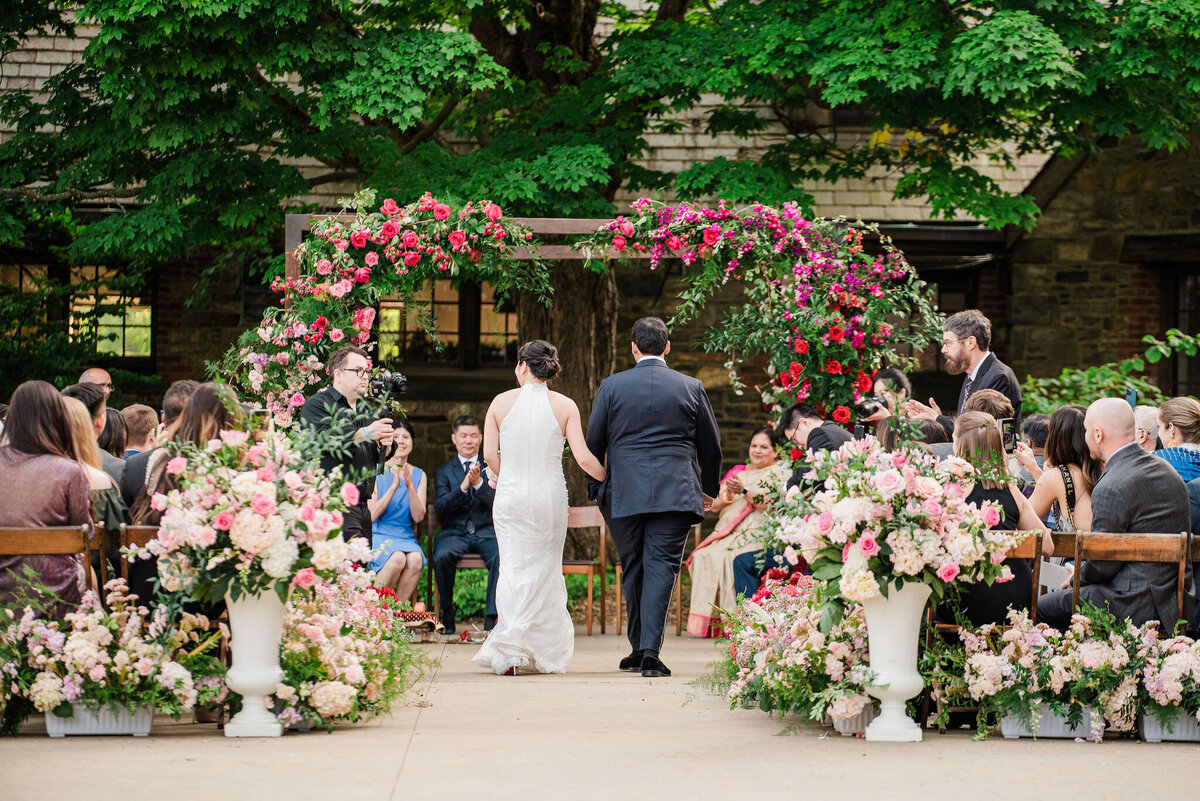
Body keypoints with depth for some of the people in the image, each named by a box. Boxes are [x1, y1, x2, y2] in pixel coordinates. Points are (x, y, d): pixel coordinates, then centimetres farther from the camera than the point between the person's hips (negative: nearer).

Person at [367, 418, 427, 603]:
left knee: (415, 559, -31)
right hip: (377, 535, -3)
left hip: (405, 537, 3)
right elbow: (372, 515, -8)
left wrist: (410, 486, -13)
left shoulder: (418, 475, 12)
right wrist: (394, 486, -16)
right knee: (397, 558, -35)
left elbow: (418, 517, 1)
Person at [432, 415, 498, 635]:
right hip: (455, 532, 0)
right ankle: (447, 613, -13)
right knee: (442, 556, -32)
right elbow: (440, 507, -2)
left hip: (486, 532, 0)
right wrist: (463, 486, -17)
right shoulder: (443, 472, 14)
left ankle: (491, 617, -27)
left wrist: (479, 483, -16)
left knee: (501, 556, -33)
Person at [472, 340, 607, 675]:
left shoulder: (502, 402, -1)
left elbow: (490, 454, -2)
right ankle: (545, 652, 12)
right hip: (550, 497, 0)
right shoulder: (565, 406, -3)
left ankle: (509, 651, -8)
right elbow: (583, 458, -8)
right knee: (544, 569, 10)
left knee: (513, 569, 4)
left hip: (510, 496, 0)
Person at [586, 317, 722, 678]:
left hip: (624, 495, 1)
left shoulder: (612, 386, 2)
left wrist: (595, 488, 19)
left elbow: (593, 443, 5)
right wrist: (710, 488, 26)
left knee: (633, 568, 13)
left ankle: (639, 647, 20)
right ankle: (650, 651, -14)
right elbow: (711, 445, 11)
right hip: (675, 494, -1)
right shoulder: (691, 388, 4)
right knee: (661, 567, -4)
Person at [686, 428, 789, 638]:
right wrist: (727, 496, -3)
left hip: (757, 533, -6)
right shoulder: (738, 471, 25)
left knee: (725, 556, -32)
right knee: (703, 556, -22)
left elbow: (772, 505, -10)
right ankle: (706, 621, -24)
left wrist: (744, 491, -19)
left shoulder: (778, 473, 8)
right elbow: (715, 506, 19)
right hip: (727, 532, 6)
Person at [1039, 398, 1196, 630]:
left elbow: (1102, 565, -15)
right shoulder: (1166, 470, 8)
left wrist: (1078, 575, 7)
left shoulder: (1111, 488, -22)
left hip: (1137, 608, -9)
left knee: (1041, 608, 3)